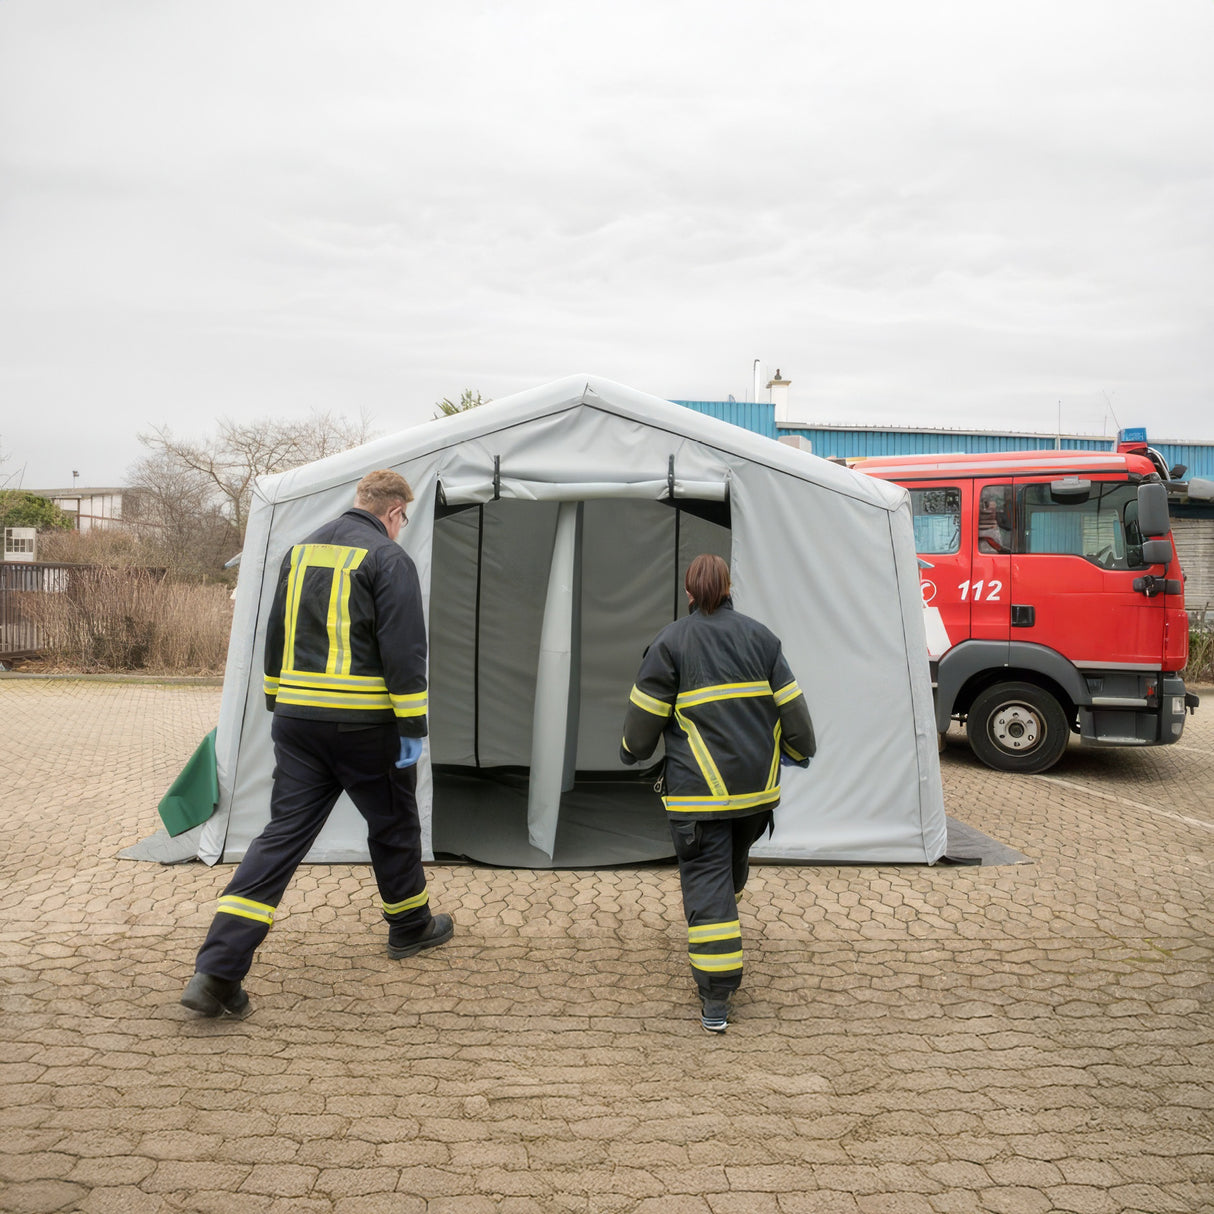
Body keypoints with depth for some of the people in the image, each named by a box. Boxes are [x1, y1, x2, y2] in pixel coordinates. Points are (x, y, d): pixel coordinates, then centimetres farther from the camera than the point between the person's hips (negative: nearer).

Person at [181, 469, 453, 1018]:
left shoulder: (300, 552, 13)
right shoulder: (389, 559, -8)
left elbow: (276, 638, 19)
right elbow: (403, 651, -13)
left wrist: (277, 704, 26)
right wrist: (412, 727, -9)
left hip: (296, 720, 6)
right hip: (363, 723, -5)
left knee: (283, 833, 4)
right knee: (393, 824, 16)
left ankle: (216, 970, -4)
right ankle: (411, 926, 35)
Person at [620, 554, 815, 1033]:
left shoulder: (671, 641, -7)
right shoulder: (760, 636, 4)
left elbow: (646, 712, -4)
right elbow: (790, 704, 6)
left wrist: (632, 750, 16)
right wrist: (801, 750, 23)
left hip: (699, 789, -4)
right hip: (758, 782, 4)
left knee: (705, 880, -2)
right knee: (735, 856, 26)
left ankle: (715, 1001, -3)